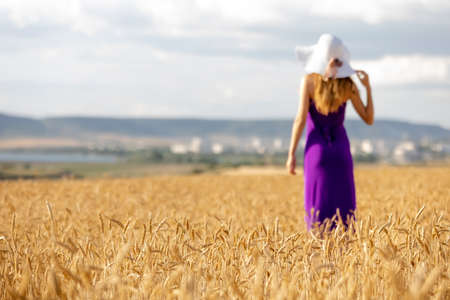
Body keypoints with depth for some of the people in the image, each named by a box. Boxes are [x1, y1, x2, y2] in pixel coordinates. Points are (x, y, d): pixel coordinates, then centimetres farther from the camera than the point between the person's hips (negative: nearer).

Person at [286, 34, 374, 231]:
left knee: (317, 210, 3)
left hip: (317, 149, -2)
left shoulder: (309, 81, -10)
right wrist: (368, 88, 7)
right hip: (341, 150, 2)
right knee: (343, 208, 10)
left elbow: (301, 119, -14)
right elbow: (369, 119, 1)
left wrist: (291, 154, -9)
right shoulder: (349, 85, -4)